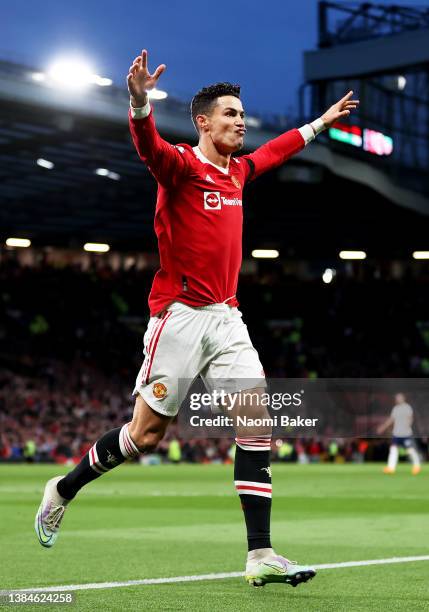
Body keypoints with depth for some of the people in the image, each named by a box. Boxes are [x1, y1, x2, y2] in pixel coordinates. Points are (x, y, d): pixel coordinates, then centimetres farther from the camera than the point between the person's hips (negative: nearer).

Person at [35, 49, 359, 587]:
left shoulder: (237, 171, 14)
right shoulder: (181, 165, -9)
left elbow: (273, 151, 36)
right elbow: (149, 146, -32)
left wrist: (319, 124, 46)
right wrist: (139, 103, -52)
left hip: (226, 319, 7)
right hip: (180, 316, -7)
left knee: (257, 421, -7)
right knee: (146, 434, 0)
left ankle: (260, 556, -8)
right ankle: (63, 490, 24)